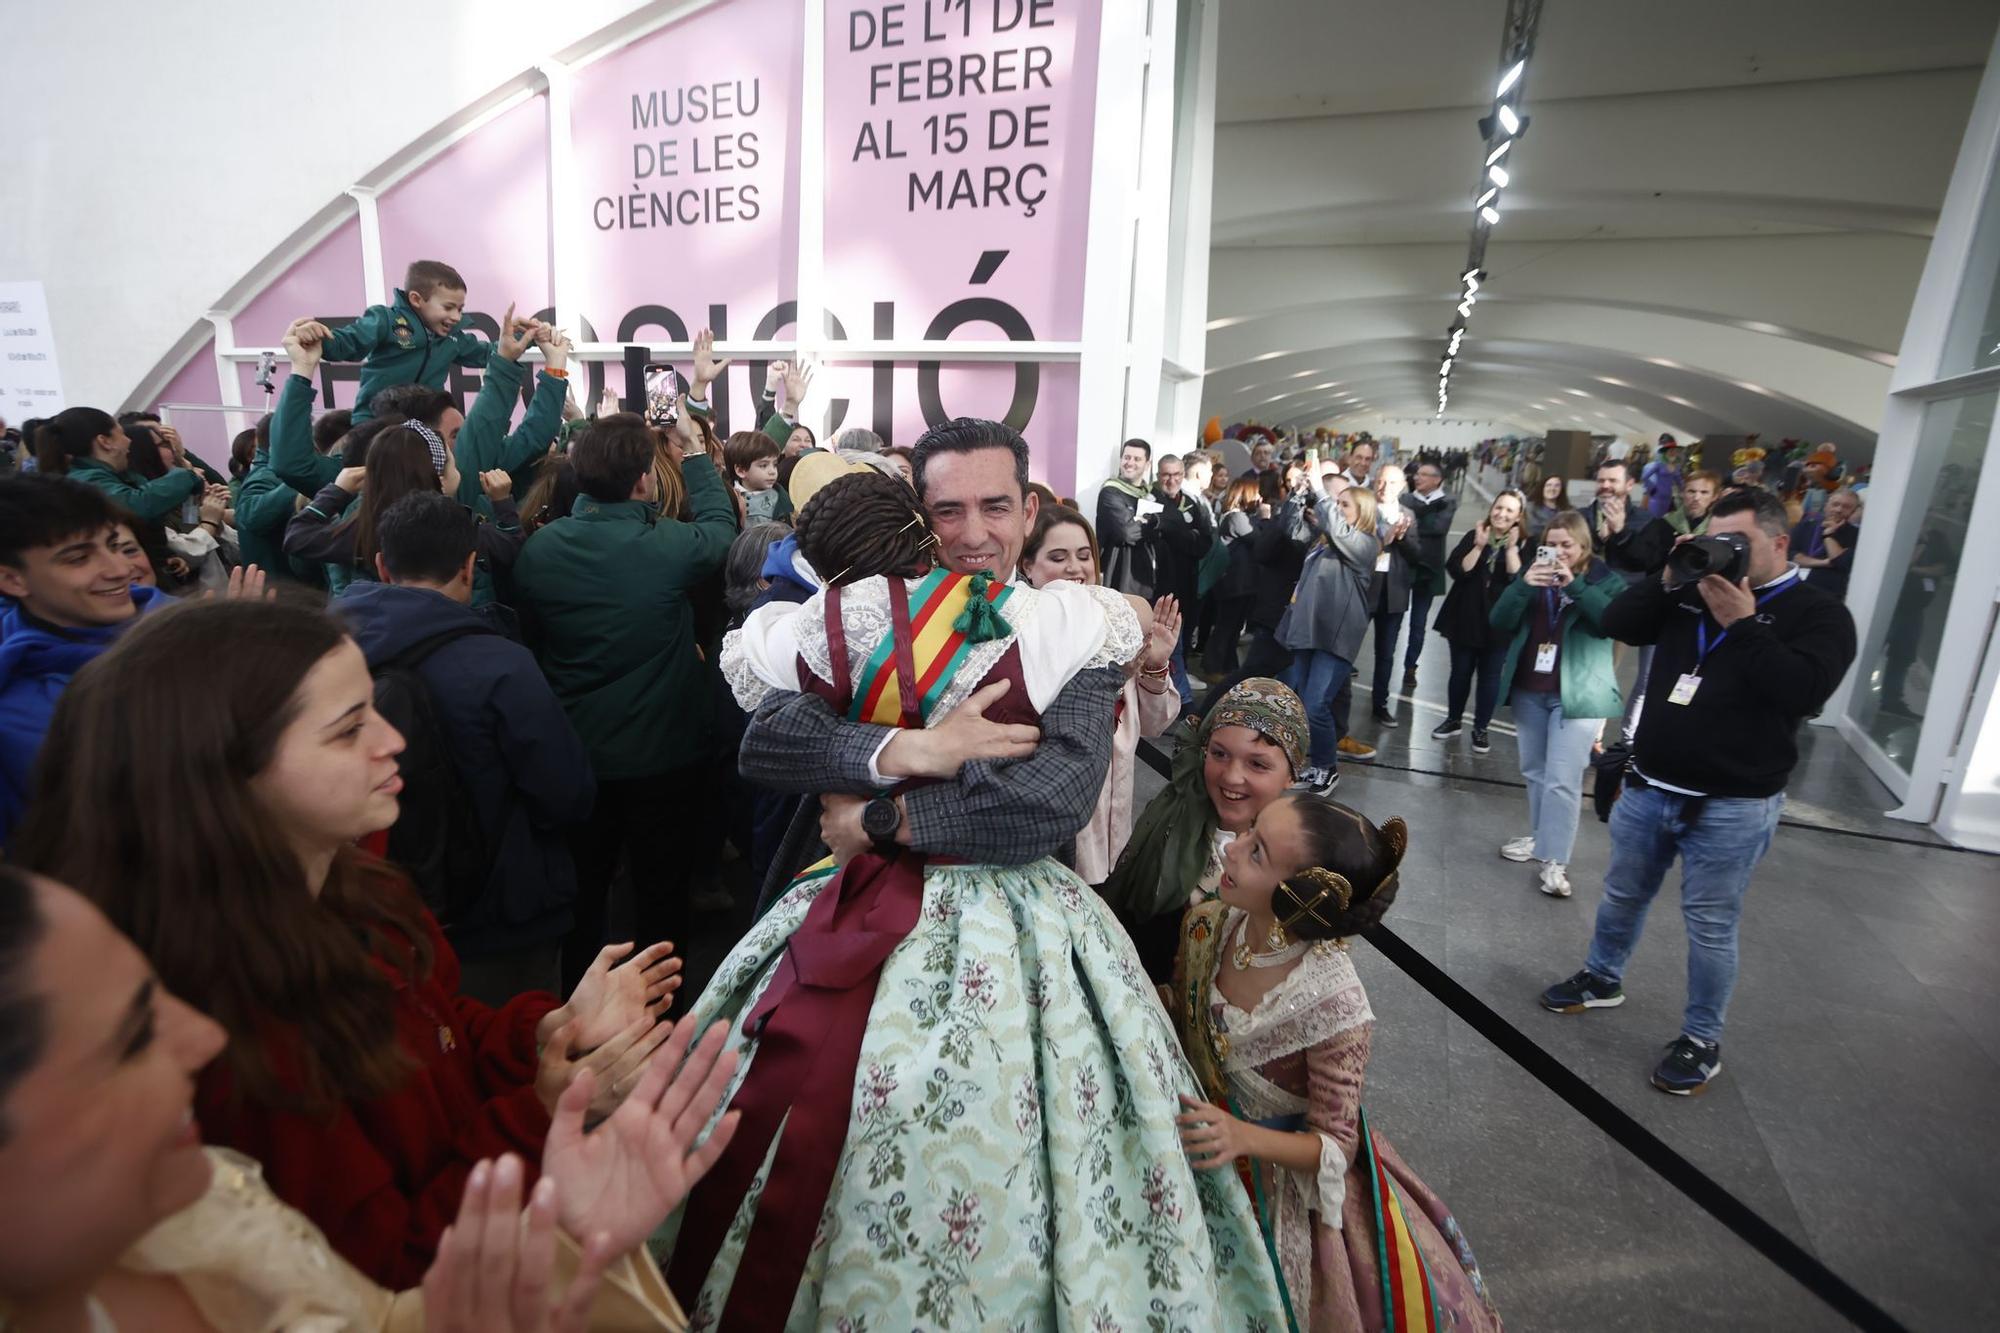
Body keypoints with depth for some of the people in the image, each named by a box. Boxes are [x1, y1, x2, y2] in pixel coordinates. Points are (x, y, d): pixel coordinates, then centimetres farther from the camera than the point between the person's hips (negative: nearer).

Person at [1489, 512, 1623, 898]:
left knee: (1563, 779, -8)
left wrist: (1574, 585, -25)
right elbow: (1499, 623, -3)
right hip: (1528, 690, 5)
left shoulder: (1605, 579, -2)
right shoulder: (1533, 574, 8)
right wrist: (1522, 585, -18)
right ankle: (1539, 837, 29)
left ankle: (1555, 861, -4)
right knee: (1534, 771, 14)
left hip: (1577, 693, -4)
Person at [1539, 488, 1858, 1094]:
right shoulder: (1692, 592, 8)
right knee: (1623, 896, 20)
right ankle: (1602, 978, 42)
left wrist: (1741, 622, -21)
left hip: (1733, 807, -5)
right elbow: (1617, 625, 0)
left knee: (1710, 926, 5)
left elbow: (1804, 690, -22)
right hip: (1648, 787, 5)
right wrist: (1669, 578, -10)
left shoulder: (1819, 613, -7)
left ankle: (1701, 1040, 22)